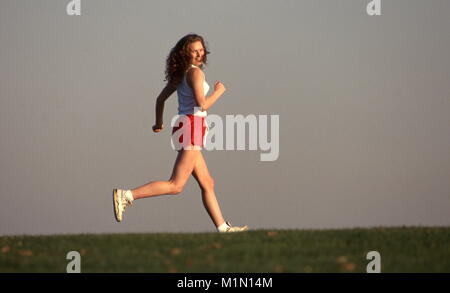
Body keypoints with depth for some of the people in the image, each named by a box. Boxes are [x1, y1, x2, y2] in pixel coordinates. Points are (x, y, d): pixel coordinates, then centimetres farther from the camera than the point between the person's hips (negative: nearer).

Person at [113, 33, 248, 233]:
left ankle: (222, 227, 15)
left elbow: (161, 98, 21)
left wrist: (159, 124, 33)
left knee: (207, 184, 12)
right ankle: (127, 195, -19)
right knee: (176, 185, -12)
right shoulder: (195, 72, -12)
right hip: (192, 127, -10)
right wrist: (219, 91, -4)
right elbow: (202, 104, -20)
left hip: (184, 127, 10)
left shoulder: (180, 74, 14)